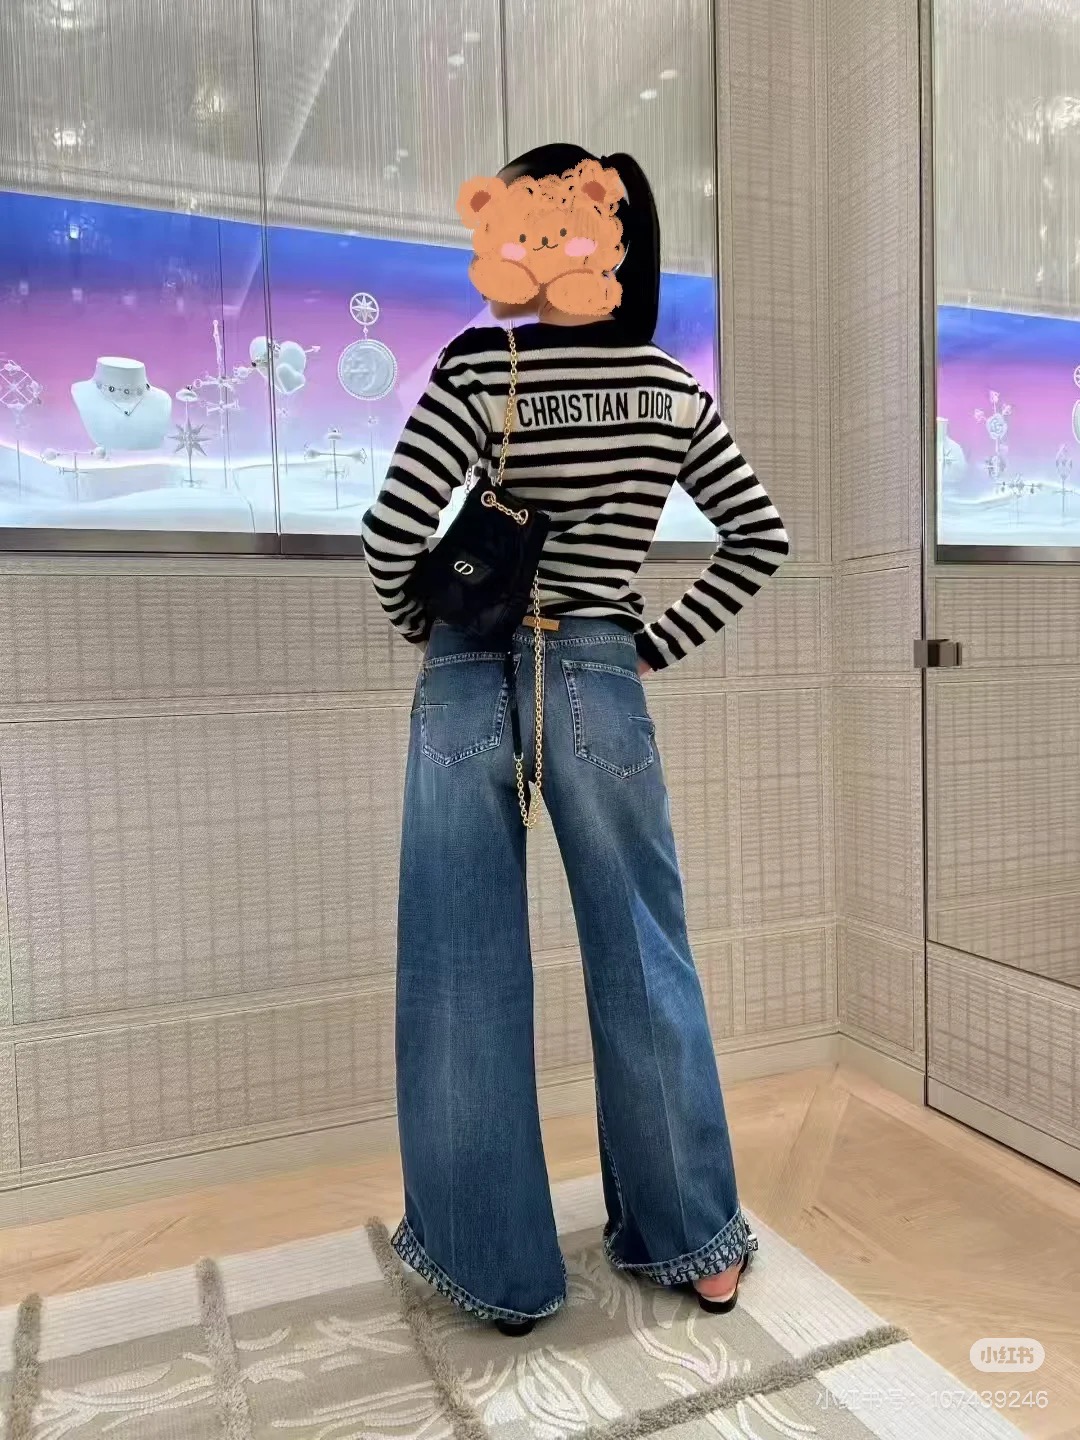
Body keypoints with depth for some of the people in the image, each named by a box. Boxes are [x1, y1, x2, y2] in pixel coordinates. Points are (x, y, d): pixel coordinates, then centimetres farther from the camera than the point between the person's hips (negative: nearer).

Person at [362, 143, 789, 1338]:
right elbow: (761, 537, 9)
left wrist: (419, 623, 6)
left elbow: (391, 535, -13)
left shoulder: (481, 368, -7)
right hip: (601, 687, 3)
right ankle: (698, 1244, 28)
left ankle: (497, 1268, 23)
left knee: (468, 974, 8)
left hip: (470, 687, -2)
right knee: (643, 964, 13)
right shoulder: (674, 390, 5)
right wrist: (661, 644, 11)